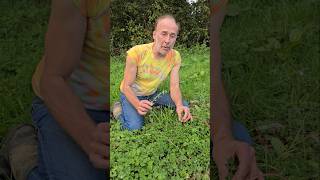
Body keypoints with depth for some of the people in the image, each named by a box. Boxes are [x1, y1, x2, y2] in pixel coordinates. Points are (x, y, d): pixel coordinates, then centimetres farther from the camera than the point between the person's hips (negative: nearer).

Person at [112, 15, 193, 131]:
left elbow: (174, 86, -16)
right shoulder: (136, 53, -28)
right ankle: (120, 110, 5)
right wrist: (138, 105, -43)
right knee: (135, 128, -25)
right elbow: (126, 86, -23)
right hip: (131, 94, -4)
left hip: (152, 94, 5)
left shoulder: (175, 57, -15)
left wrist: (180, 105, -38)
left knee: (184, 106, -6)